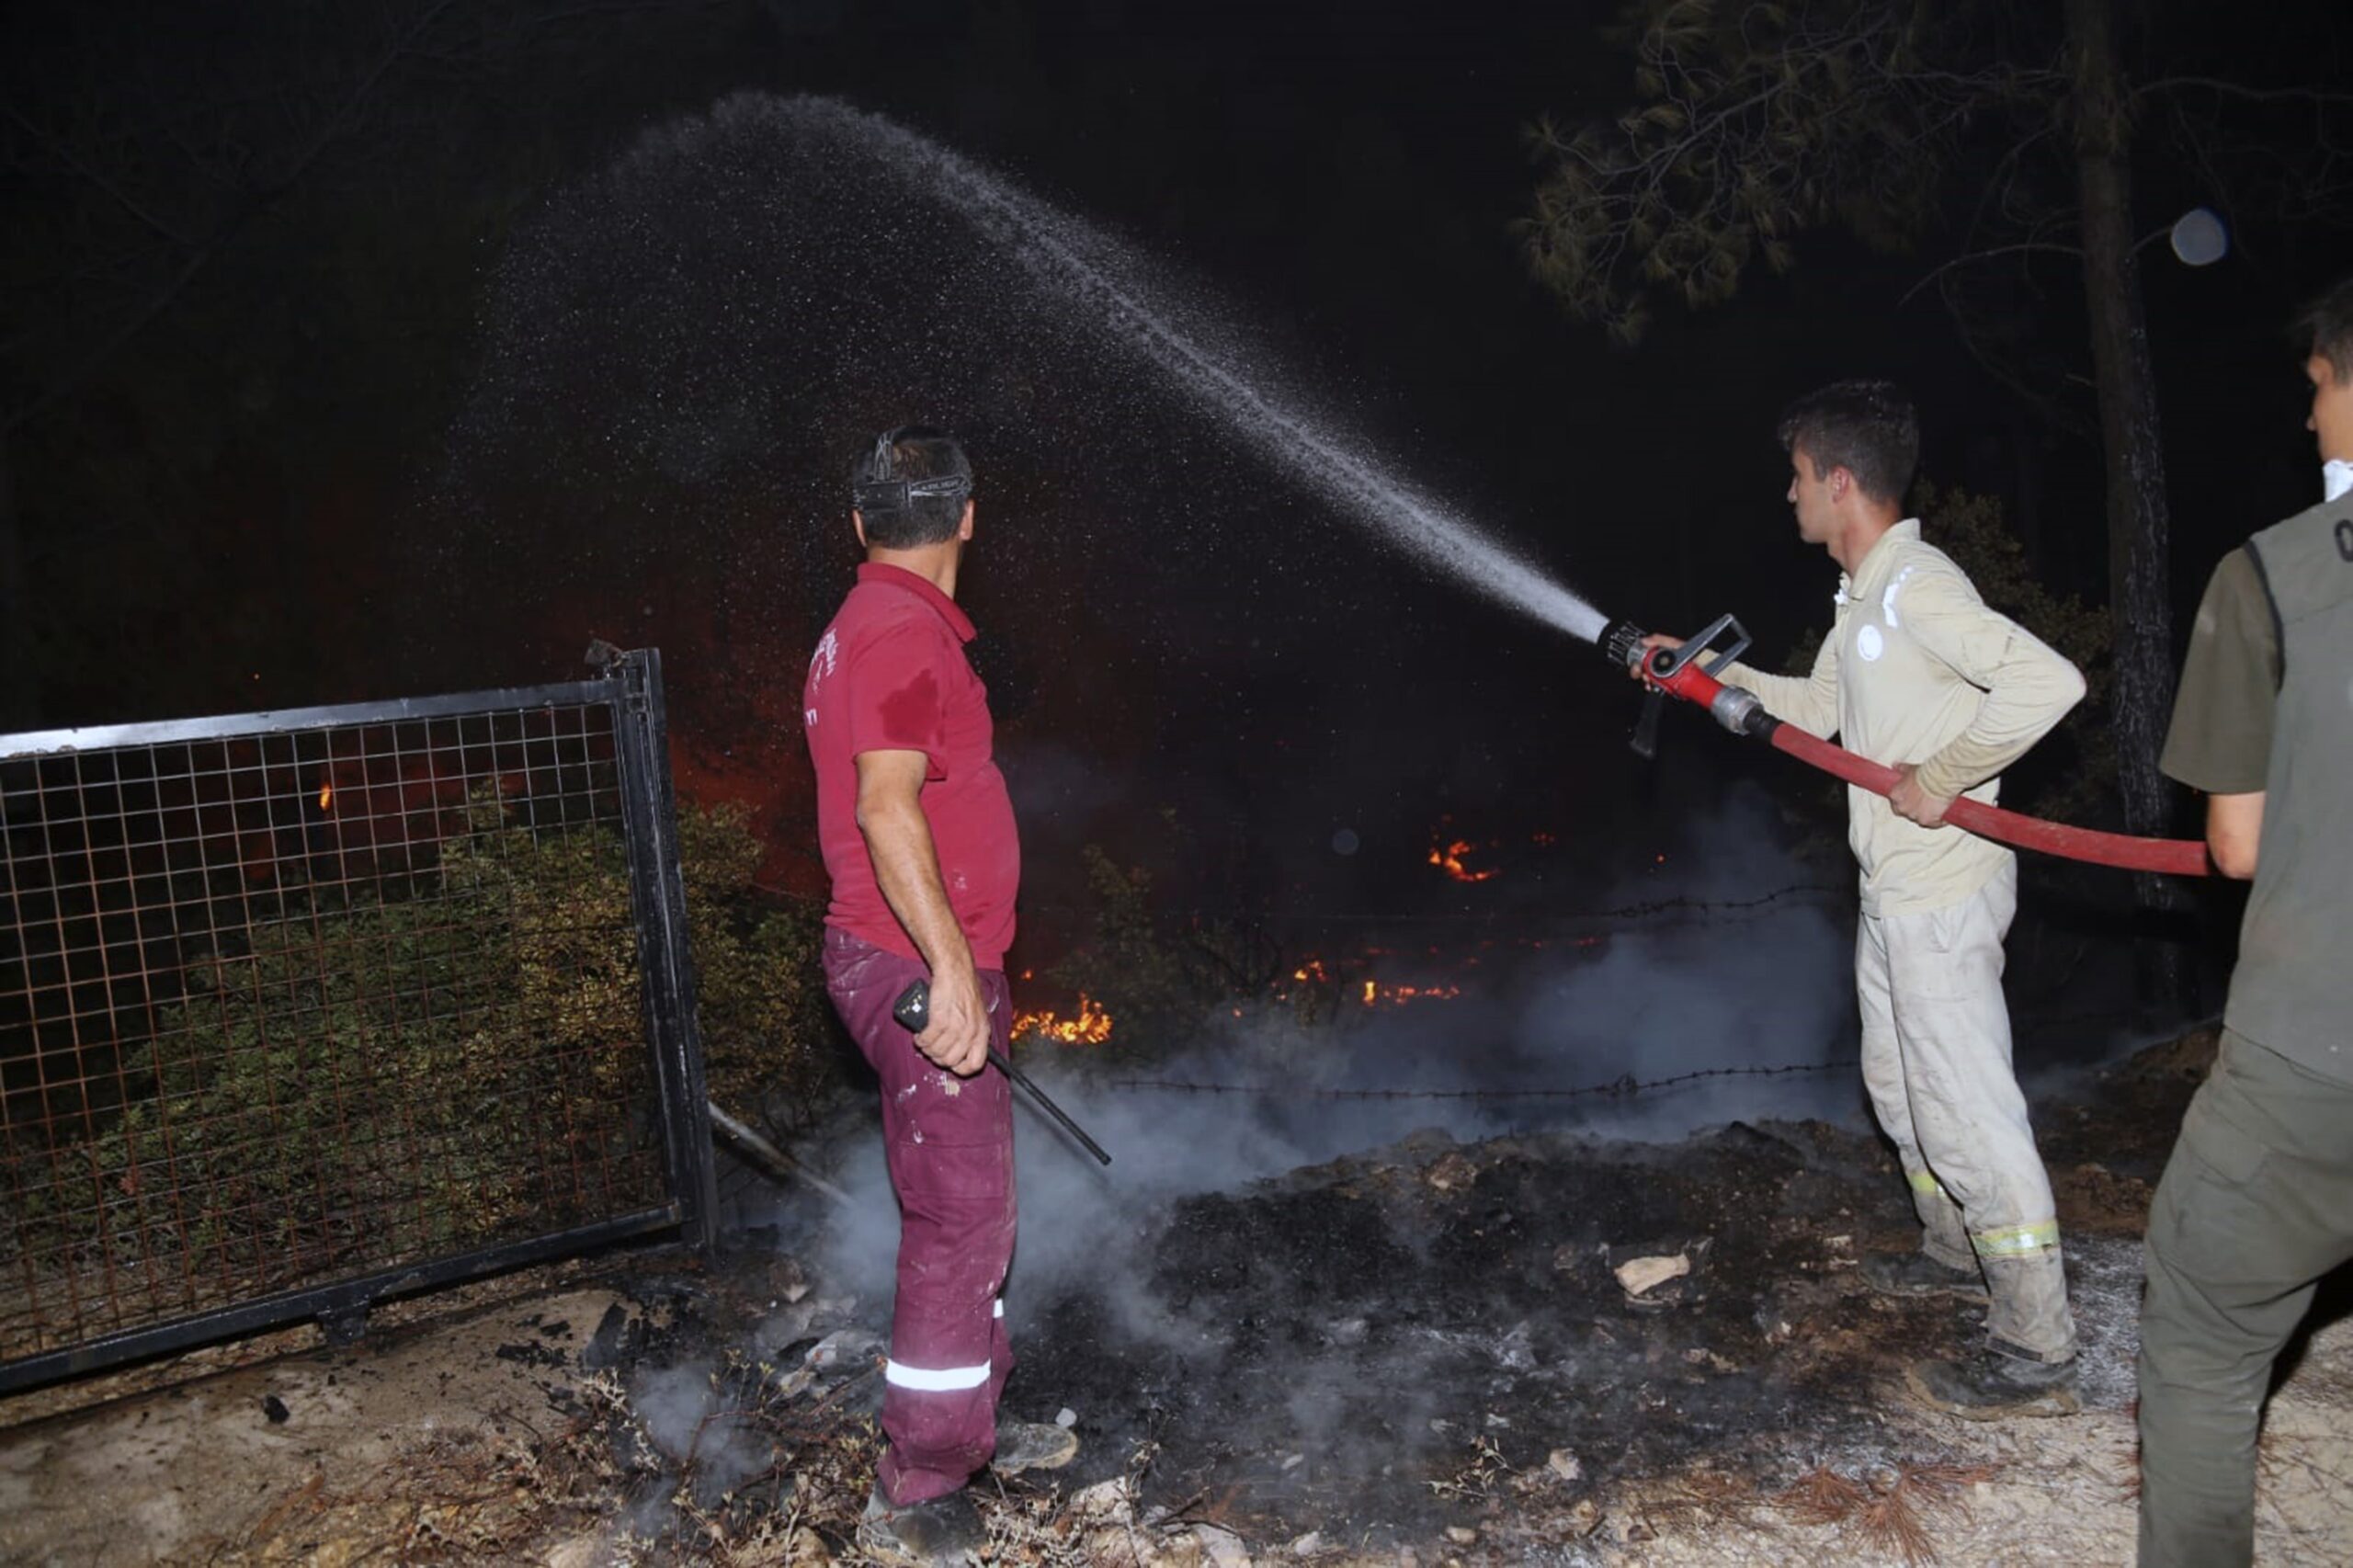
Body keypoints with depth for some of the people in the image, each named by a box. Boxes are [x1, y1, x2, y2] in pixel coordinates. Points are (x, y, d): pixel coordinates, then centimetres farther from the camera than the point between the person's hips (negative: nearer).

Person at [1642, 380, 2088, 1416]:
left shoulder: (1917, 586, -21)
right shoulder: (1862, 597, 12)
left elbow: (2048, 680, -32)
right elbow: (1818, 708, 24)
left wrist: (1942, 777, -26)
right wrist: (1715, 672, 20)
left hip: (1944, 892, -11)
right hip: (1894, 892, 11)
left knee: (1966, 1109, -5)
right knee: (1900, 1085, 23)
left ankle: (2035, 1354, 5)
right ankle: (1958, 1254, 42)